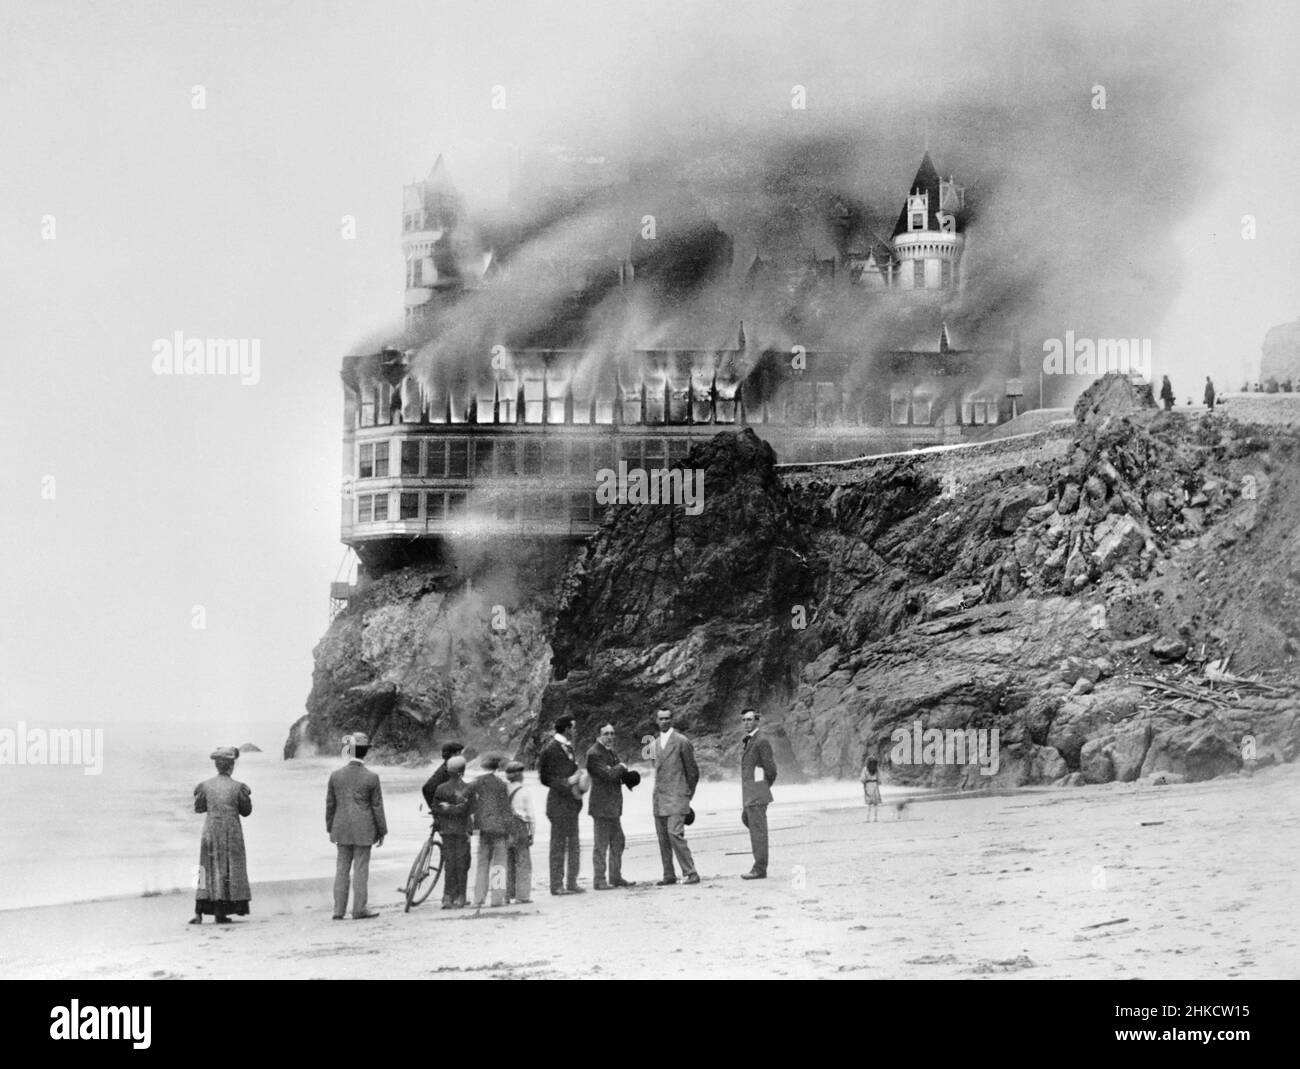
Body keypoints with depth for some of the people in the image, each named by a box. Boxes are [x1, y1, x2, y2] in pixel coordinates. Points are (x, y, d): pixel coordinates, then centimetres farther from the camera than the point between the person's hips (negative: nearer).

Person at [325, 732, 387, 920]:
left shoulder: (336, 775, -2)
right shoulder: (371, 778, -9)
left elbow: (330, 804, 5)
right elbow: (377, 806, -5)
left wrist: (330, 829, 16)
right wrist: (381, 832, 5)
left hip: (342, 829, 3)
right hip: (364, 830, -3)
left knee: (341, 869, 9)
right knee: (360, 869, 2)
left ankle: (339, 910, 9)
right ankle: (359, 910, 4)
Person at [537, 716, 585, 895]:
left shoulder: (568, 747, 14)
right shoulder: (551, 749, -13)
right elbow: (545, 778, -13)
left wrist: (577, 781, 6)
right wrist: (567, 782, -19)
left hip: (571, 803, 8)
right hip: (559, 802, -8)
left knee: (573, 845, 11)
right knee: (558, 846, -3)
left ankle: (571, 882, 17)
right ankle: (557, 885, 1)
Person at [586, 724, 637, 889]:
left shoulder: (611, 752, 18)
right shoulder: (594, 754, -13)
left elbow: (618, 774, 18)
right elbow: (607, 774, -23)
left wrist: (624, 772, -4)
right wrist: (621, 767, -5)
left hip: (614, 806, 9)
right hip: (601, 806, -9)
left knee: (618, 842, 14)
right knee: (601, 845, -6)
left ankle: (616, 877, 22)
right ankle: (599, 880, -2)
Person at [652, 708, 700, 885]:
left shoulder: (681, 741, -5)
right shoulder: (657, 743, 15)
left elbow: (692, 771, 0)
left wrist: (688, 795, 3)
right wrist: (655, 792, 16)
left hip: (676, 796, -7)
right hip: (659, 797, 7)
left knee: (674, 833, -16)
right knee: (662, 837, 5)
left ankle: (690, 873, -12)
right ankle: (669, 875, 11)